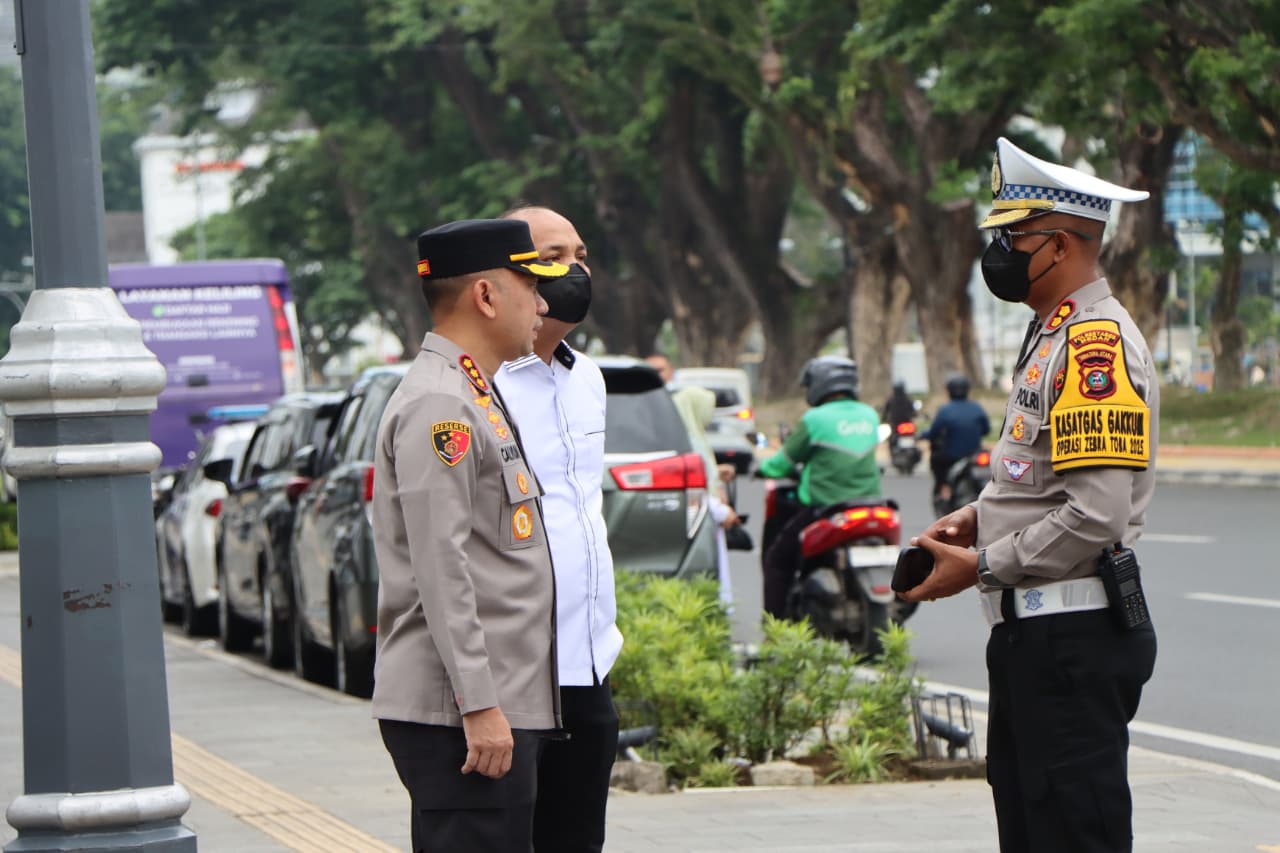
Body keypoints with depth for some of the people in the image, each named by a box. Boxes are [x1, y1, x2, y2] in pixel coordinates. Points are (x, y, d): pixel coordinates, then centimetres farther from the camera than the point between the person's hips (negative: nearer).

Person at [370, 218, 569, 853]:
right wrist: (479, 705, -22)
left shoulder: (474, 397, 20)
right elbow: (440, 570, -19)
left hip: (499, 706, 10)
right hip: (456, 713, -10)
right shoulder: (437, 406, -13)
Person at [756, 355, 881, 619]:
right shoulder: (869, 416, 8)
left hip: (824, 507, -6)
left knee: (778, 558, 9)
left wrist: (765, 467, 22)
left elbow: (786, 460, -1)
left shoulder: (815, 419, -10)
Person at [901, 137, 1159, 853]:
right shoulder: (1057, 335, 17)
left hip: (1075, 639, -11)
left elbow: (1097, 517, -24)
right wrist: (974, 519, 11)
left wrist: (981, 567, -16)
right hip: (1032, 631, 11)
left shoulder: (1098, 343, -17)